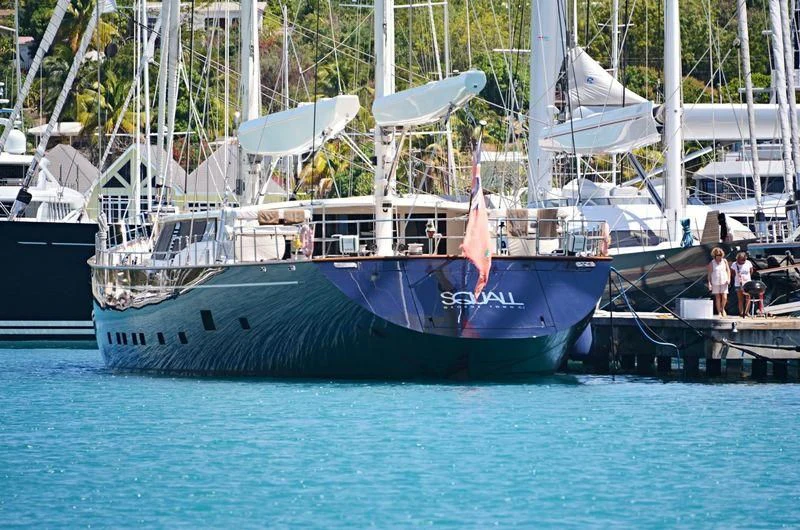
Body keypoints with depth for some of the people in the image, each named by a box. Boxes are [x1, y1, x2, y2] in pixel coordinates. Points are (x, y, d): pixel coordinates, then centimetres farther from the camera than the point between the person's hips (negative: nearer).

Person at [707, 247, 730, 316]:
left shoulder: (724, 261, 5)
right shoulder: (712, 263, 0)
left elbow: (728, 270, 10)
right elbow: (709, 273, 1)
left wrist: (729, 279, -3)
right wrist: (709, 283, -5)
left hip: (724, 282, 1)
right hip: (715, 283, -1)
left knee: (724, 298, -6)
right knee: (717, 298, 3)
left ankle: (723, 309, 21)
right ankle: (719, 312, 11)